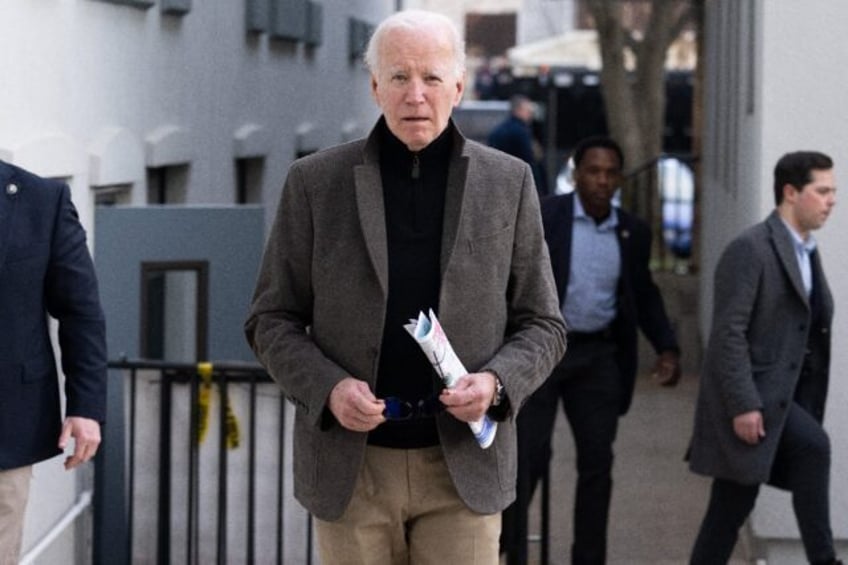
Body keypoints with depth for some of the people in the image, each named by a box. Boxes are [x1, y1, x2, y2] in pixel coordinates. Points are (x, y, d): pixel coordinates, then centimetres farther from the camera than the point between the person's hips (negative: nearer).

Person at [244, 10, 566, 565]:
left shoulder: (507, 182, 4)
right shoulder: (316, 182, 2)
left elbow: (542, 325, 8)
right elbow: (272, 320, 5)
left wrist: (497, 383, -12)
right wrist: (327, 388, -13)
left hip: (462, 461, 0)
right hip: (350, 462, 0)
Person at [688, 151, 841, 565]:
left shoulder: (806, 251, 15)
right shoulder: (751, 249, -12)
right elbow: (728, 332, -18)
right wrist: (743, 405, -24)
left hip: (779, 393, 8)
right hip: (749, 393, -8)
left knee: (731, 510, 8)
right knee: (812, 446, -27)